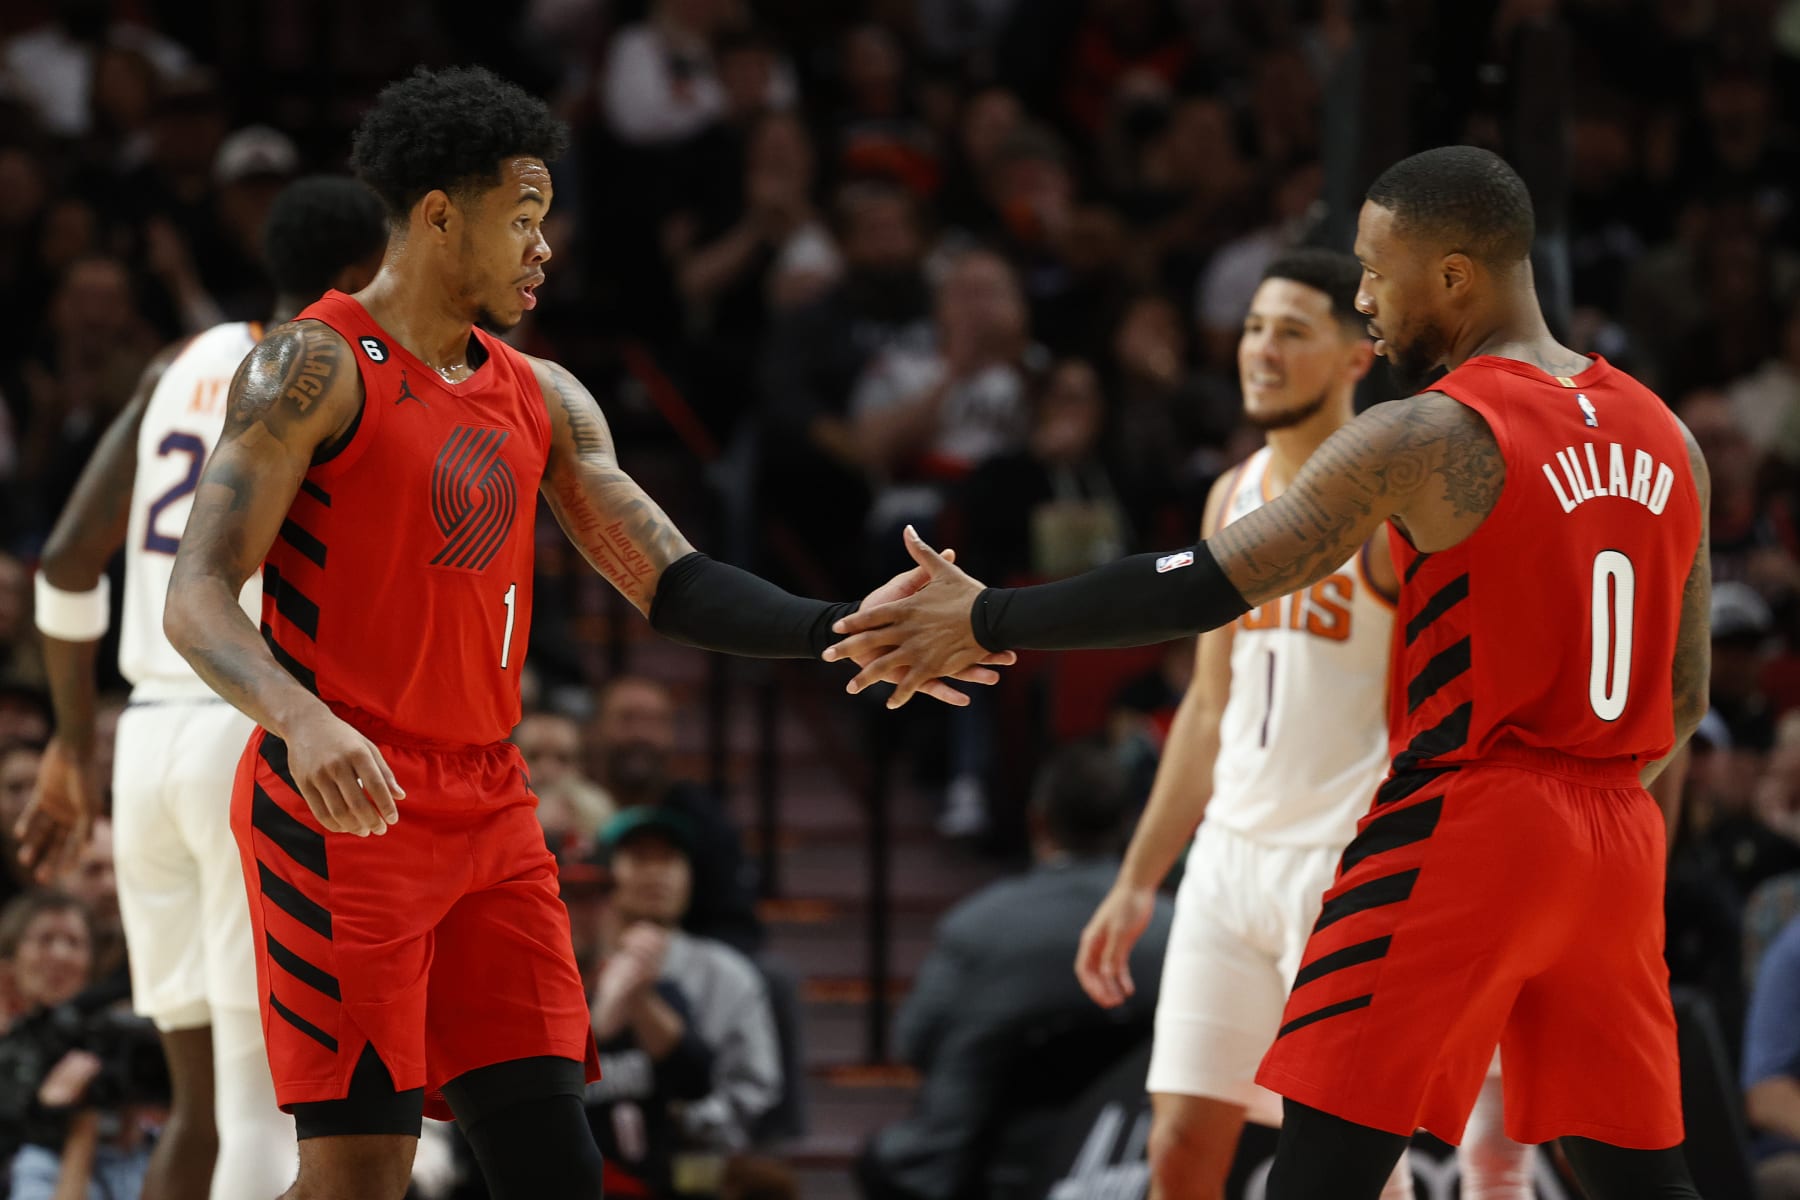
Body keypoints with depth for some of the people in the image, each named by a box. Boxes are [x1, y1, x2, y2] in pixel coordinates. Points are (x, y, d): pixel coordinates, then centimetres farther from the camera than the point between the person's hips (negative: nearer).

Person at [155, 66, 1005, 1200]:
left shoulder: (542, 400, 14)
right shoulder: (315, 370, -8)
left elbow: (675, 585, 11)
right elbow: (198, 599, -15)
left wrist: (842, 632, -5)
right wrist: (301, 720, -34)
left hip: (489, 810, 7)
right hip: (342, 808, -7)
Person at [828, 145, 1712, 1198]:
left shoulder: (1429, 438, -12)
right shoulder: (1666, 438, 10)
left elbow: (1205, 588, -14)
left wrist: (985, 621, -6)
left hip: (1461, 832, -7)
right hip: (1617, 835, 7)